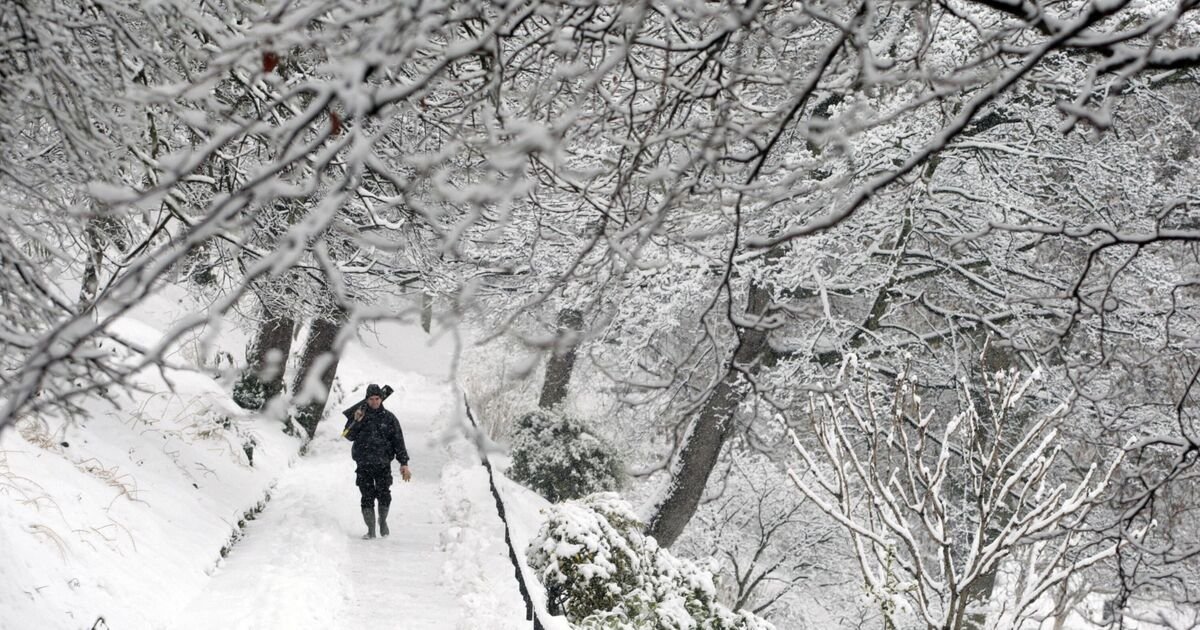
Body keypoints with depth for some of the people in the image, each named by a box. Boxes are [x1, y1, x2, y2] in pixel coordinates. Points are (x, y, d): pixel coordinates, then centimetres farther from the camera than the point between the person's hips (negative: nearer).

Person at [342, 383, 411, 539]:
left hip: (383, 464, 0)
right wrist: (356, 421, -17)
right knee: (367, 498, -1)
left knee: (384, 496, -8)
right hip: (364, 464, 1)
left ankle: (383, 520, 20)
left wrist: (404, 463, -2)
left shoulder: (389, 418, 5)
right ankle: (371, 530, 9)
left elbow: (399, 441, 5)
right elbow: (349, 436, -1)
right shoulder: (359, 414, 6)